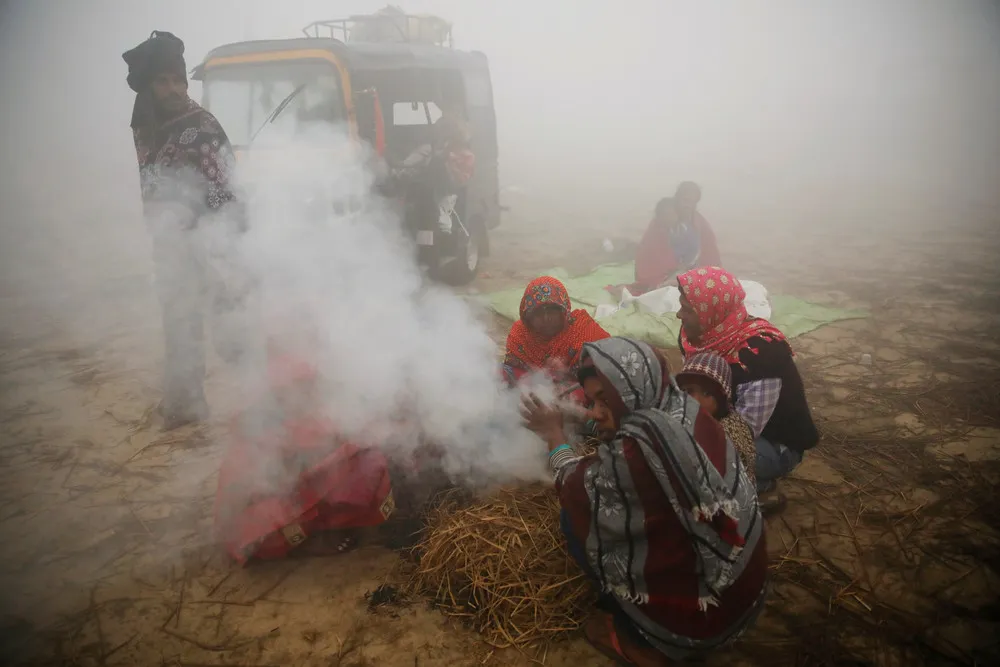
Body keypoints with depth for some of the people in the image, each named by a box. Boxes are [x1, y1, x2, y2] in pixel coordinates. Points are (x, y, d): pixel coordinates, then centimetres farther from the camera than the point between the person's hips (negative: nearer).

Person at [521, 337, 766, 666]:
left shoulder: (643, 444, -30)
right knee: (614, 511, 19)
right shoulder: (685, 410, -6)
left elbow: (581, 490, -10)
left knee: (575, 519, 0)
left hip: (698, 607, -8)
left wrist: (555, 436, 2)